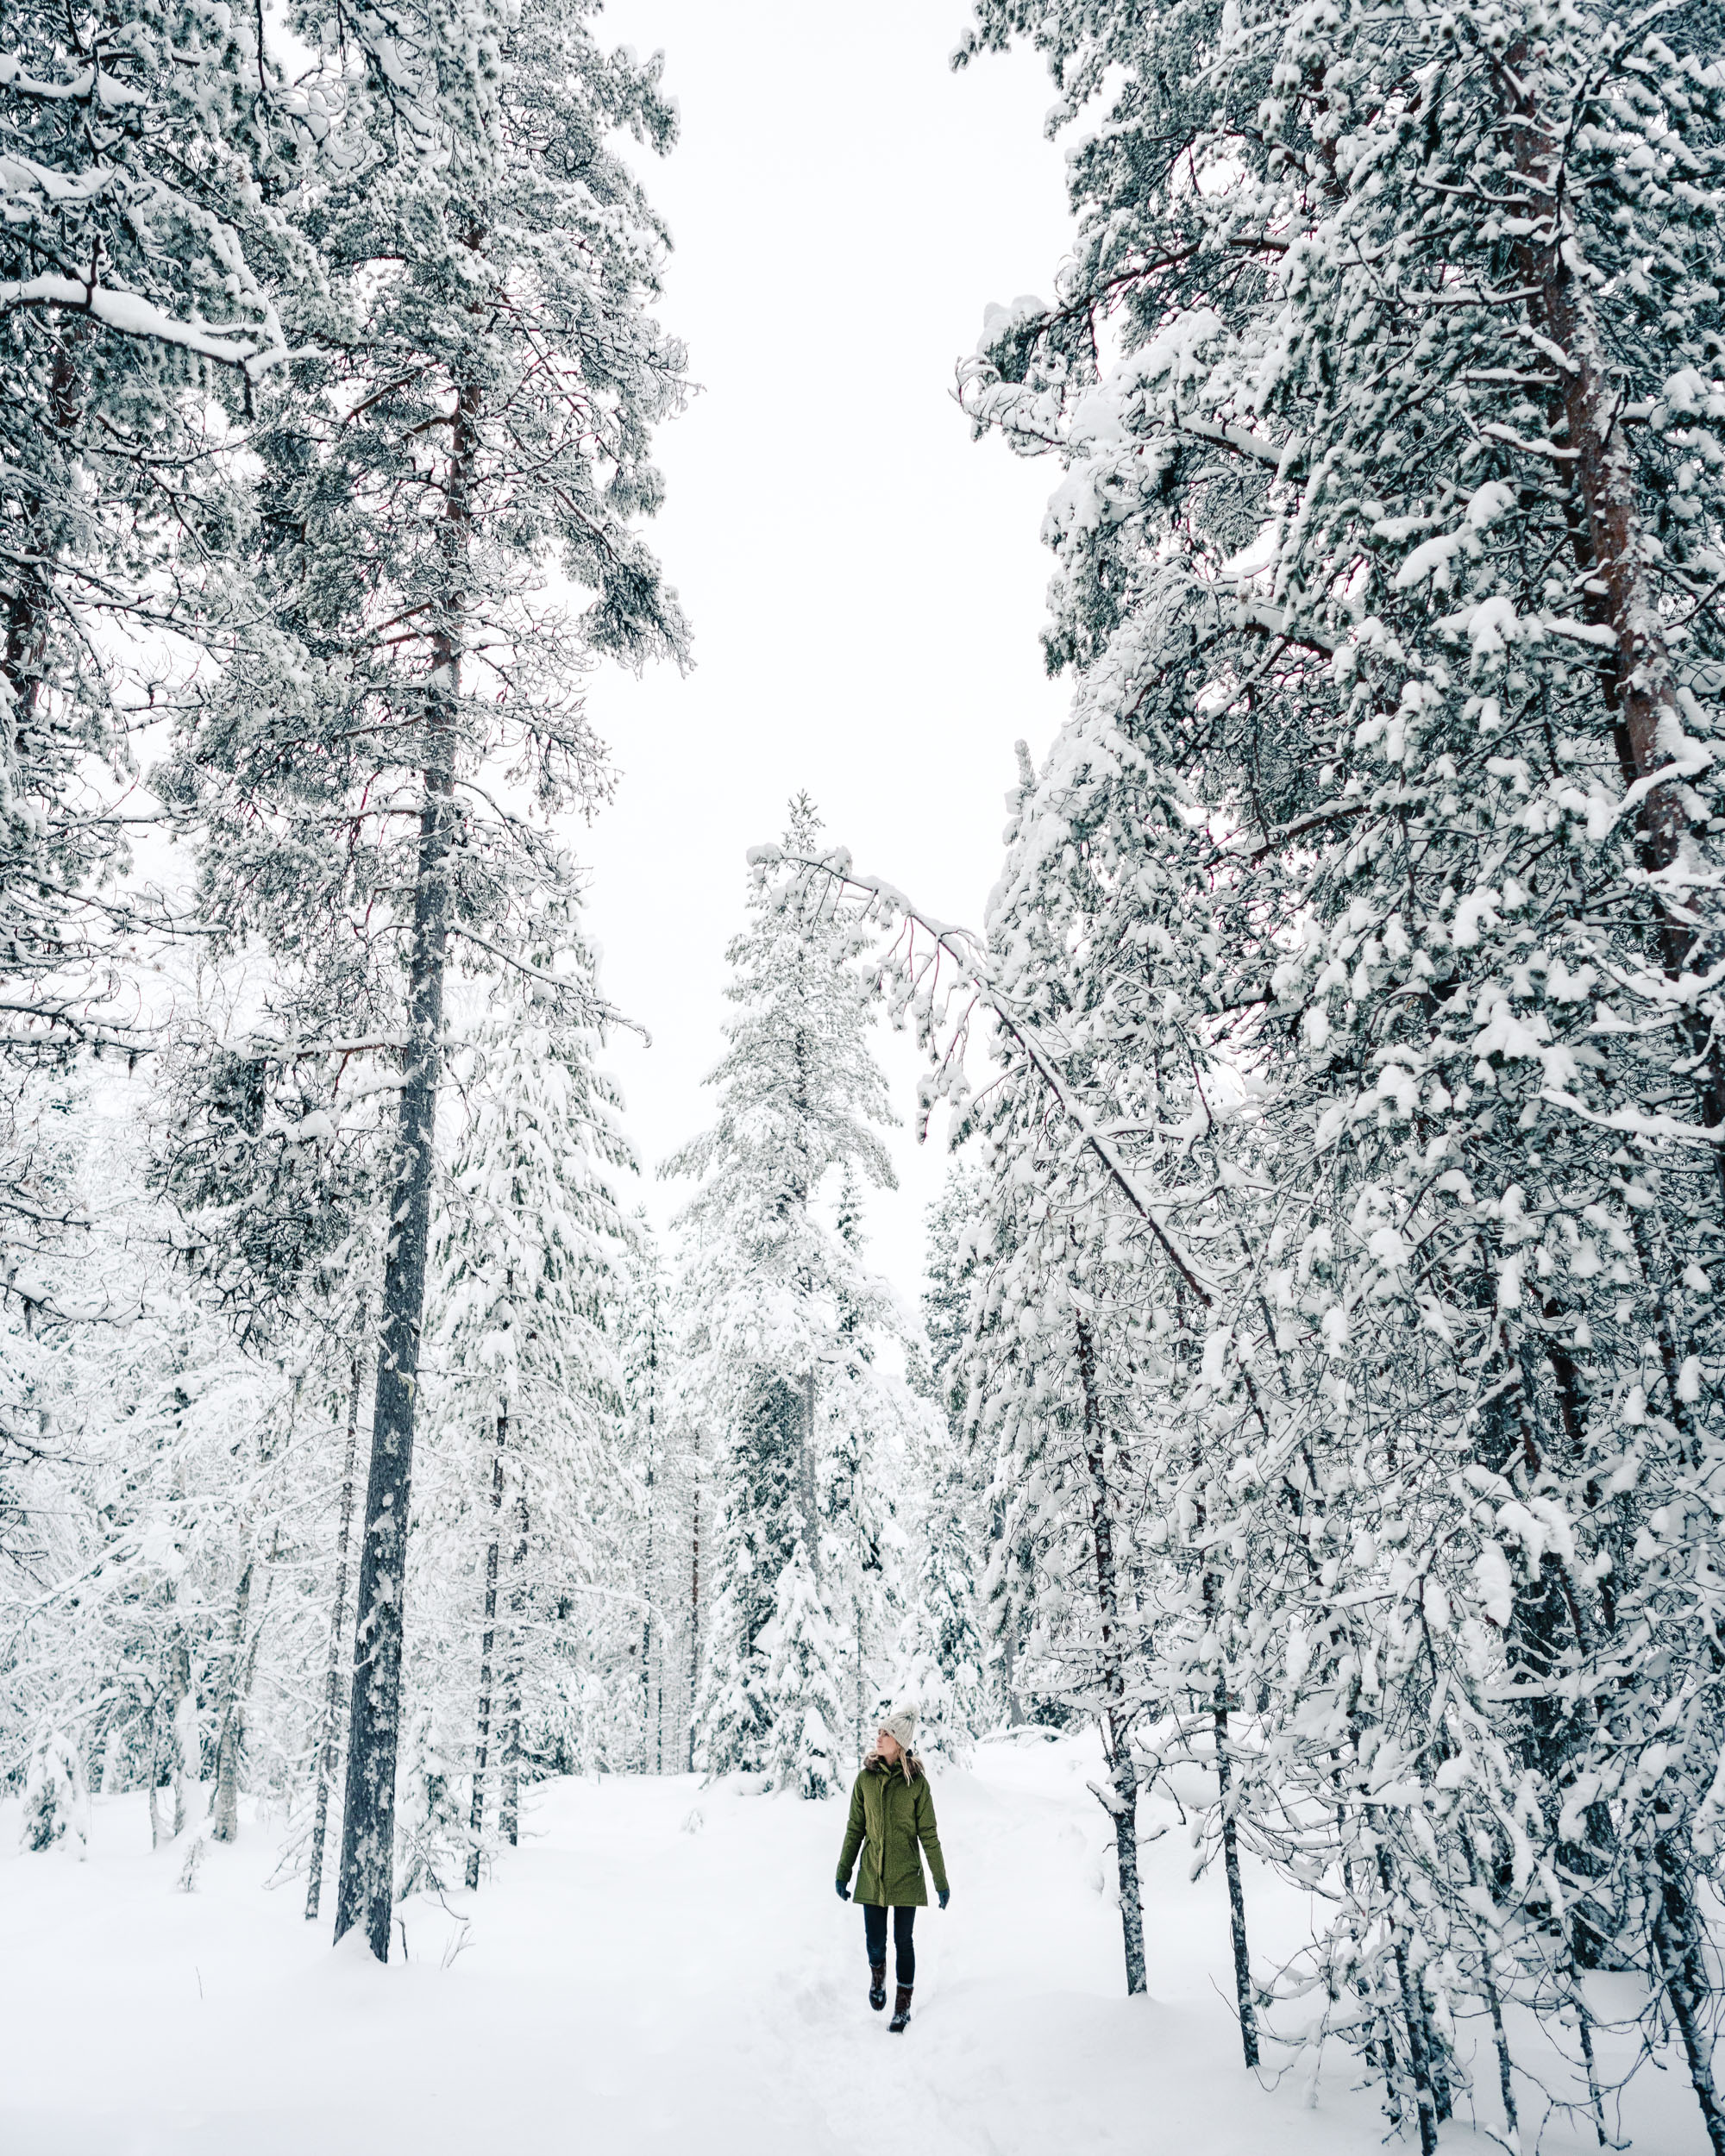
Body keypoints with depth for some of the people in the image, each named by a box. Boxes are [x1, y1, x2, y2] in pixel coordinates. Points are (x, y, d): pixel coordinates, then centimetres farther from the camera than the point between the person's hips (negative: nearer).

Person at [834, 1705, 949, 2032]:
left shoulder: (916, 1781, -8)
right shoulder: (866, 1778, -2)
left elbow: (928, 1834, -3)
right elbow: (854, 1829, 5)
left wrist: (941, 1881, -1)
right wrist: (843, 1873, 7)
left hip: (906, 1876, -2)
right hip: (872, 1874, 2)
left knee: (903, 1941, 5)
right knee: (875, 1941, 5)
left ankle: (903, 2005, 23)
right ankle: (877, 1975, 38)